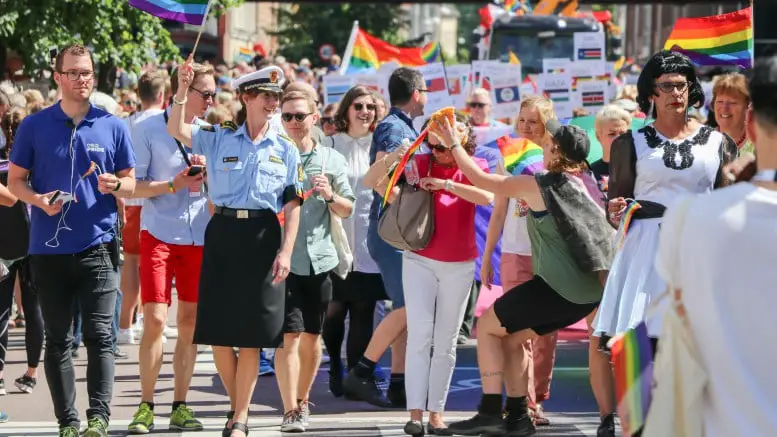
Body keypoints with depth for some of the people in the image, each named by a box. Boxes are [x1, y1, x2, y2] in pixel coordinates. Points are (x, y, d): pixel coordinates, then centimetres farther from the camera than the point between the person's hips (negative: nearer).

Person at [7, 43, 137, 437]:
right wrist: (38, 200, -12)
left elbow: (131, 182, 11)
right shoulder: (34, 126, 4)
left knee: (99, 335, -8)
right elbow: (15, 179, 8)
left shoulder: (112, 127, 5)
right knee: (57, 340, 6)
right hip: (48, 248, 1)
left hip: (98, 245, -1)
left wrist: (115, 185, -13)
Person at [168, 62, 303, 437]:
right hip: (222, 235, 0)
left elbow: (292, 205, 5)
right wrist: (182, 90, -21)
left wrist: (286, 252, -5)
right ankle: (237, 404, 22)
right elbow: (176, 131, -9)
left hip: (263, 237, 0)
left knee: (250, 335, 0)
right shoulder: (218, 139, 5)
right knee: (218, 330, 2)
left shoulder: (286, 150, 7)